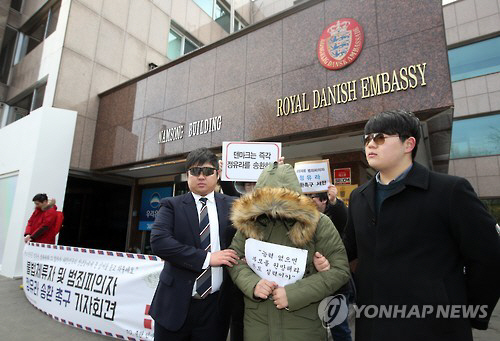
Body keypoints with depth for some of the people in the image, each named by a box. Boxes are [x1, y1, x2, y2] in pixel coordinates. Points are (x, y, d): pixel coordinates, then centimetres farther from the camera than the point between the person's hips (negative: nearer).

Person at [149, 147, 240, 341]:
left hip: (216, 306, 1)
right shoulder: (172, 205, -2)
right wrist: (207, 258, -19)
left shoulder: (231, 206, 3)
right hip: (175, 304, -1)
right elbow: (159, 241, -15)